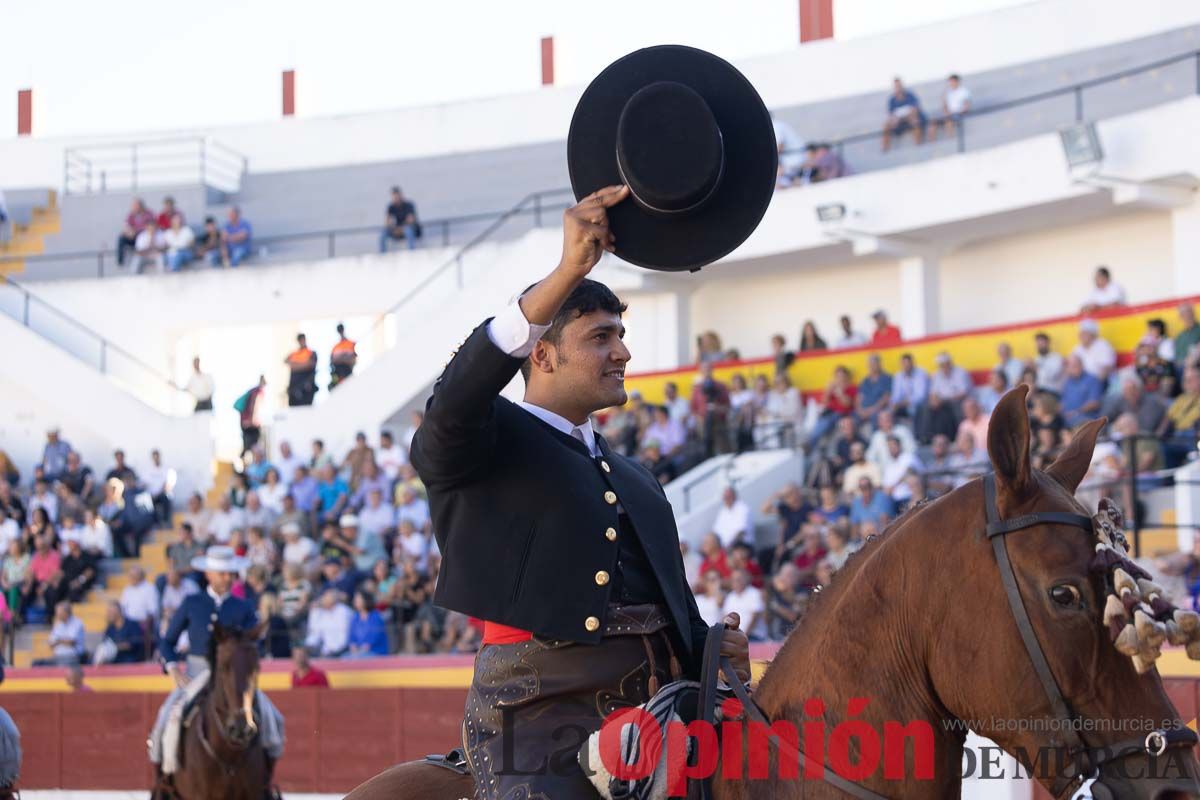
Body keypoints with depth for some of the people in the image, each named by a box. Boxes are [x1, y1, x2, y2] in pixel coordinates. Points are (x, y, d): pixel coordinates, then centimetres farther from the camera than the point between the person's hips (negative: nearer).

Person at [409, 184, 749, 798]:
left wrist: (714, 655, 5)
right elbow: (457, 397, -16)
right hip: (539, 717, -7)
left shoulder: (637, 481, 31)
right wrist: (567, 271, -26)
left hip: (655, 703, 7)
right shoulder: (485, 441, 8)